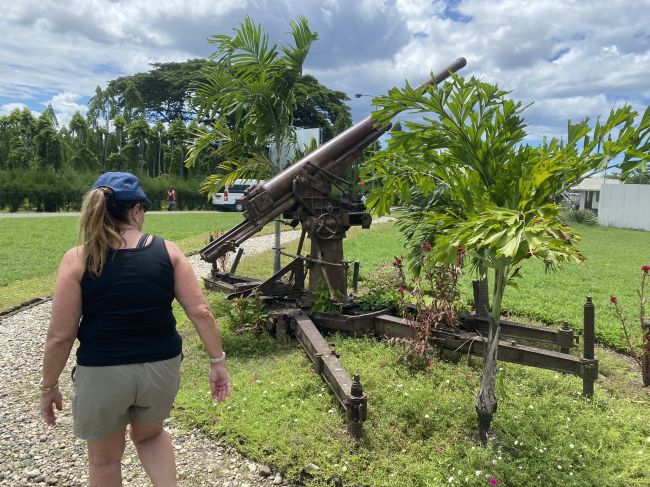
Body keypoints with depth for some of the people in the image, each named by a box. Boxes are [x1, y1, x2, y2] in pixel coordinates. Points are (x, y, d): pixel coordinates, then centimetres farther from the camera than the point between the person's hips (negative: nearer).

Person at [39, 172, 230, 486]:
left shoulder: (77, 259, -9)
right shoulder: (168, 251, -6)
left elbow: (60, 335, -8)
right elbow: (201, 312, -10)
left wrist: (48, 387, 6)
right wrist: (217, 362, -1)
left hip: (102, 373, -1)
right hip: (162, 366, 2)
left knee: (104, 459, 25)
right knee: (150, 434, 32)